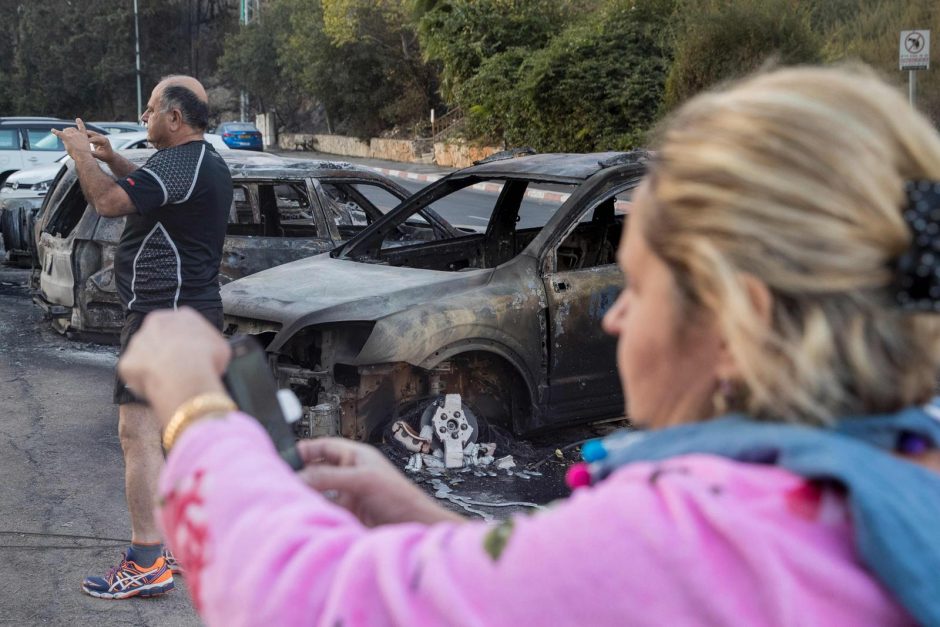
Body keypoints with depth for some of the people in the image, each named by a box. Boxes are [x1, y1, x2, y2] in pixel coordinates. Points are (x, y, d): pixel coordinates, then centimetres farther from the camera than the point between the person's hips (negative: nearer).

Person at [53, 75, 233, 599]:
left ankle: (148, 564, -12)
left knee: (139, 431, -11)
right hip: (199, 309, 11)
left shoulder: (179, 164, -19)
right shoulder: (208, 163, 15)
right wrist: (110, 158, 21)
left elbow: (110, 202, -22)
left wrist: (80, 153, -6)